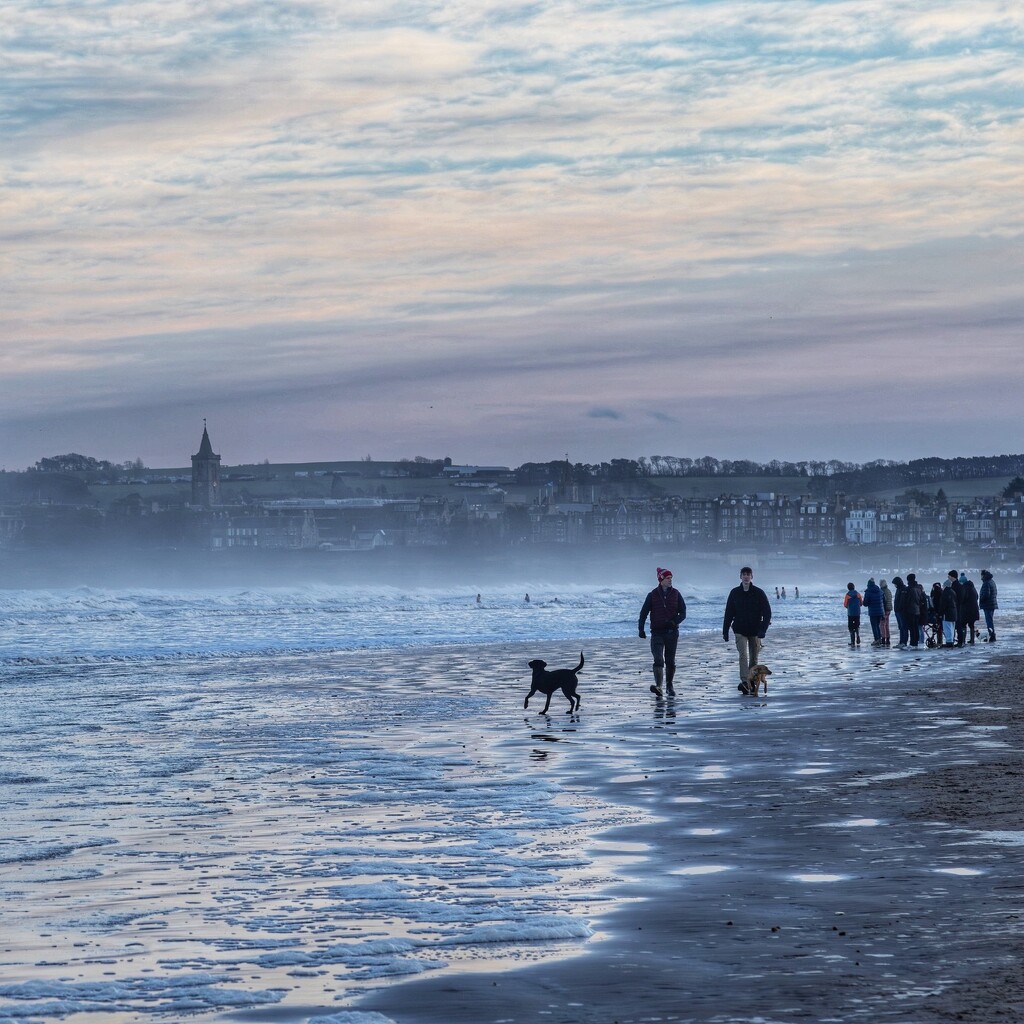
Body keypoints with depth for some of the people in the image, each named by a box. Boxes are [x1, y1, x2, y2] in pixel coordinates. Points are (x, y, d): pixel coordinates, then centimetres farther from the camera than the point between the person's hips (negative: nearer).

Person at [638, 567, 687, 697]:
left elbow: (683, 613, 3)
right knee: (658, 660, -15)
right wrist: (641, 629, -9)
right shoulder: (653, 595, 1)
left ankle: (669, 685, 25)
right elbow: (644, 612, 2)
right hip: (657, 632, -2)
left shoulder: (675, 594, 4)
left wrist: (674, 622, -16)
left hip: (672, 632, 2)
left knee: (670, 661, 9)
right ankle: (658, 686, -25)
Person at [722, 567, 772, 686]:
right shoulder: (734, 593, 3)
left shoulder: (759, 593, -2)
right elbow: (728, 613, 7)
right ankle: (744, 681, -25)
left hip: (755, 631, 0)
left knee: (753, 658, 7)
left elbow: (767, 612, -3)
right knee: (743, 655, -16)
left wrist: (763, 629, -15)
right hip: (740, 631, 0)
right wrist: (725, 631, 5)